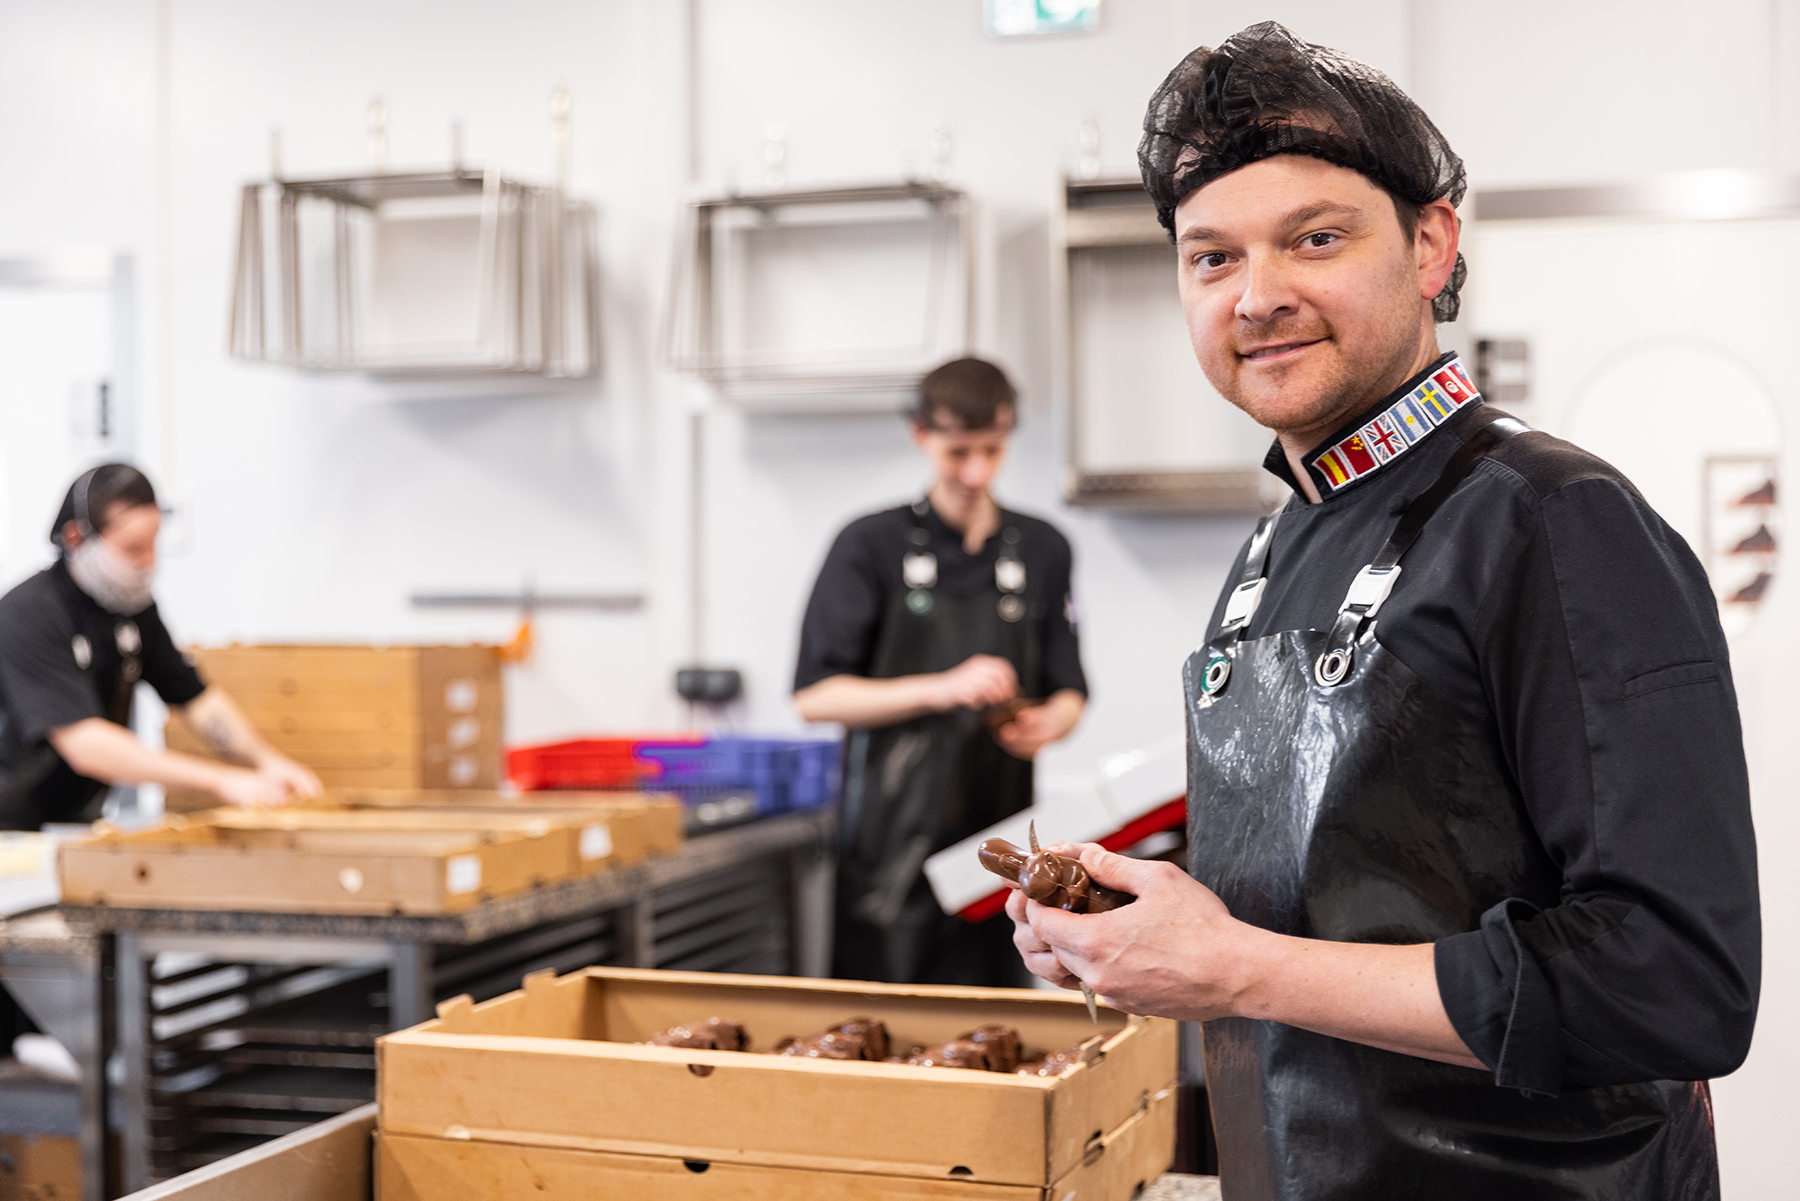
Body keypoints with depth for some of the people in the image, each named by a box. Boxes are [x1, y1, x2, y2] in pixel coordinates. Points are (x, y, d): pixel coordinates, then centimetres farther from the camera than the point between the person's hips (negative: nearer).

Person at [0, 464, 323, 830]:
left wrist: (267, 760, -8)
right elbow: (86, 747, -27)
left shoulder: (134, 605, 5)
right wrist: (221, 780, -29)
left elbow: (196, 699, 11)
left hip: (80, 823, 7)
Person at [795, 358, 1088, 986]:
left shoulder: (1042, 550, 12)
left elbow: (1070, 692, 16)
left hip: (999, 837, 3)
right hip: (896, 840, -3)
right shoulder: (871, 546, 2)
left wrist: (1046, 723, -8)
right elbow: (815, 696, -3)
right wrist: (943, 689, -15)